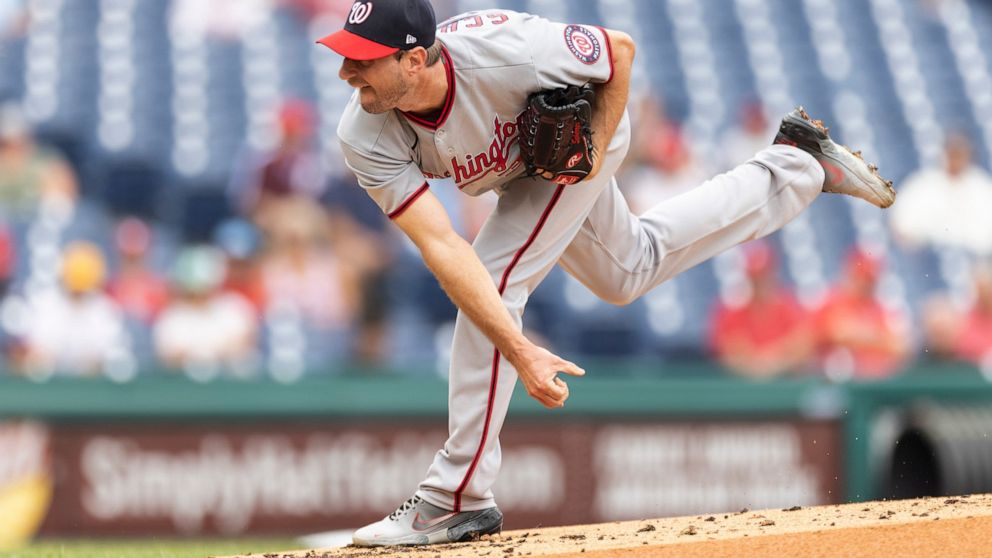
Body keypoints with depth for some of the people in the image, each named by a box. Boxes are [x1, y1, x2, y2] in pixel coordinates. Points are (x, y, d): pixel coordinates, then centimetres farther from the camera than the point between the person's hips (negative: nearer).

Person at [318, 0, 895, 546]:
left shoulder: (505, 53, -43)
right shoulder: (366, 139, -34)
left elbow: (621, 49, -24)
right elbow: (441, 246, -41)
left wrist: (595, 150, -28)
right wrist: (520, 351, -50)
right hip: (512, 164, 5)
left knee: (495, 280, -21)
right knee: (628, 272, 25)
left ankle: (457, 498, -13)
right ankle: (796, 167, 41)